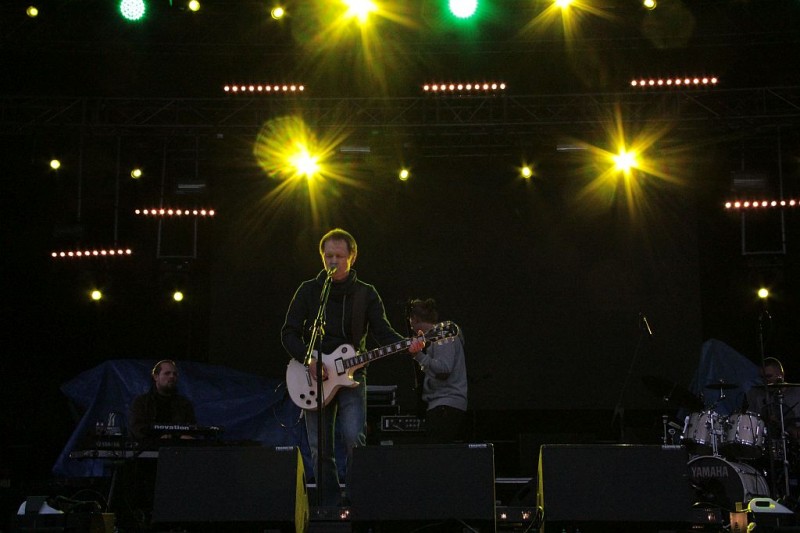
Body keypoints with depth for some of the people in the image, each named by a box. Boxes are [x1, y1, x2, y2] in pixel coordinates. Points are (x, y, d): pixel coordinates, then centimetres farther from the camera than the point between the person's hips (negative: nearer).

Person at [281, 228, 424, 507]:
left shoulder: (366, 294, 8)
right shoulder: (308, 290, 7)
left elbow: (382, 331, -2)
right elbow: (289, 332, 4)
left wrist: (407, 345, -22)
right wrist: (308, 360, -12)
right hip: (314, 378, 1)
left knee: (354, 439, -18)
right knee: (320, 451, 1)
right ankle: (330, 507, 10)